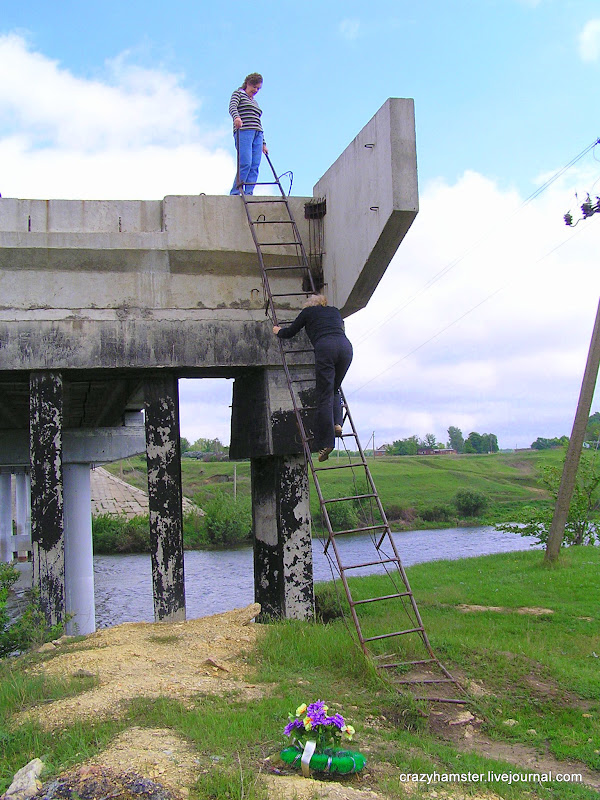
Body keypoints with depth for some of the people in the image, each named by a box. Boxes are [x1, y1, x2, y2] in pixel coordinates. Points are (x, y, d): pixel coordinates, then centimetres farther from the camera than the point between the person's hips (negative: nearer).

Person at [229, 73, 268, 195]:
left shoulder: (255, 102, 30)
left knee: (255, 166, -6)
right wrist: (236, 117, -34)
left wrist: (263, 143, 21)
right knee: (246, 163, -19)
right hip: (243, 132, -7)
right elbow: (232, 107, -11)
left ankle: (249, 194, -8)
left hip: (257, 134, 7)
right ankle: (235, 193, -16)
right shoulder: (238, 93, 10)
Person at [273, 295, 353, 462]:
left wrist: (278, 331, 49)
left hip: (325, 348, -4)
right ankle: (337, 423, 1)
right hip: (345, 346, 4)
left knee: (325, 395, -5)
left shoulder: (308, 311, 21)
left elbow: (289, 332, 28)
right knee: (334, 389, 23)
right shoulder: (335, 311, 31)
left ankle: (325, 443, -10)